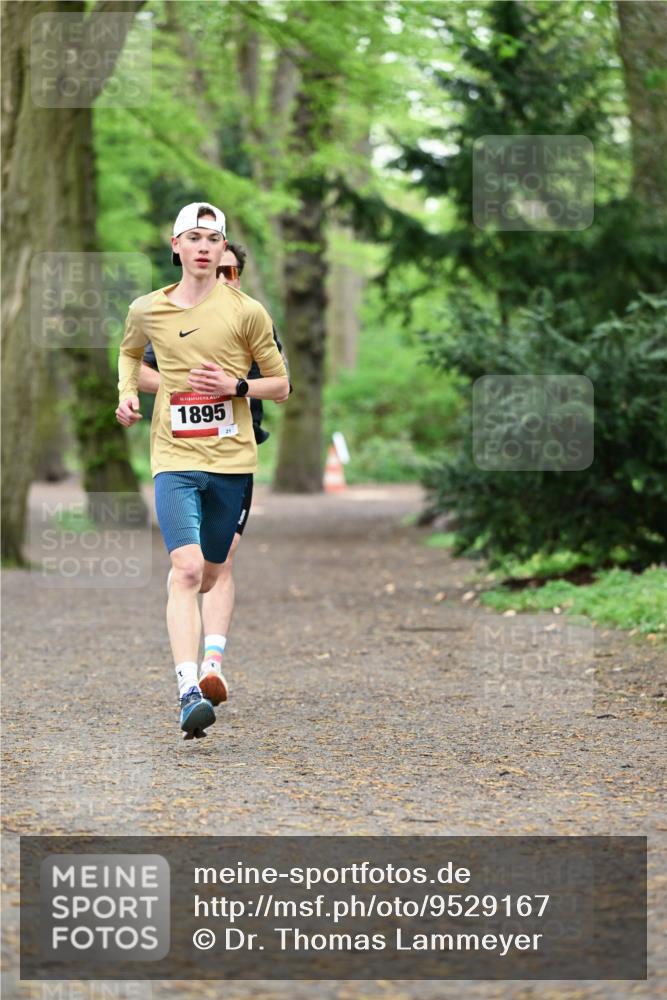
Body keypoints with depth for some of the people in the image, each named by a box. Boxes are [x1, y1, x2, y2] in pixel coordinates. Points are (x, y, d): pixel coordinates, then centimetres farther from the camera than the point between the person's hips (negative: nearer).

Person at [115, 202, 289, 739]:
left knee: (209, 576, 10)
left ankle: (206, 668, 39)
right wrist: (128, 393, 10)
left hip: (231, 460, 1)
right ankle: (189, 692, -27)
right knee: (186, 568, -20)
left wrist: (235, 386, -11)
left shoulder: (246, 311, 0)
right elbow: (130, 351, 29)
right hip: (174, 459, -1)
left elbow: (281, 384, 7)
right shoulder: (147, 310, 5)